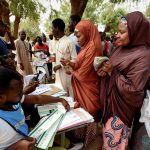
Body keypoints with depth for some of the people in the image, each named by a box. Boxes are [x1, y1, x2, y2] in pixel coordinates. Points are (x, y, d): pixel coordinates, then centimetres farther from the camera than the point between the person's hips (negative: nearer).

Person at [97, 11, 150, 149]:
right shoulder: (121, 48, 1)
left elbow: (132, 89, -25)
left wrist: (112, 72, -21)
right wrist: (104, 70, -9)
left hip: (122, 104, -7)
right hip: (110, 99, 7)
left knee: (113, 138, 10)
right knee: (108, 130, 24)